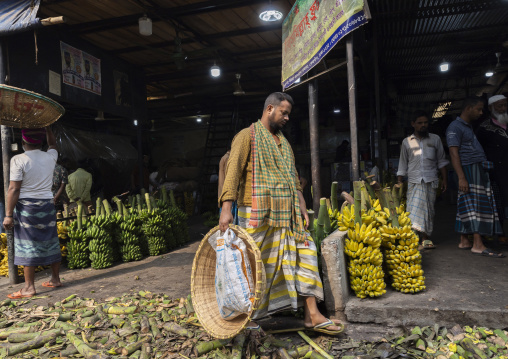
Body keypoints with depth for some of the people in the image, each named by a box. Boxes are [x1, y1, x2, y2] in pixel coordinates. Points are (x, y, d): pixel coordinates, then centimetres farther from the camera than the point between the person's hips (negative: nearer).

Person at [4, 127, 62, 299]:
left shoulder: (19, 160, -11)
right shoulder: (50, 157, 3)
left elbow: (14, 189, -13)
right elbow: (53, 143, 28)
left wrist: (8, 215, -10)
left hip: (26, 207, -5)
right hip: (47, 205, 5)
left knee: (28, 246, 0)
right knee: (51, 243, 12)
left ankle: (29, 287, 6)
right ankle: (55, 279, 23)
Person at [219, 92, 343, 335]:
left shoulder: (283, 142, 21)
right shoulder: (248, 136, -2)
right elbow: (233, 170, -12)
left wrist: (302, 206, 13)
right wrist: (226, 207, -21)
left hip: (287, 215, 7)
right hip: (258, 214, -7)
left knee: (304, 255, 4)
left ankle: (312, 316, 13)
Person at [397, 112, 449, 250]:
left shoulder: (435, 139, 11)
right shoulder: (407, 142, 9)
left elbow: (441, 161, 14)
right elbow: (403, 164, 11)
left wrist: (444, 179, 8)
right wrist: (399, 182, 6)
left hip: (431, 181, 1)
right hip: (414, 181, -1)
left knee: (428, 209, 0)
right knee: (414, 208, -9)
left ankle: (425, 239, 5)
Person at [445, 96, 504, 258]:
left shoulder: (469, 127, 23)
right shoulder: (455, 127, -7)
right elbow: (454, 153, -16)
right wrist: (461, 177, -23)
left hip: (479, 171, 9)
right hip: (469, 171, -9)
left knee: (467, 206, 7)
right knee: (475, 205, -12)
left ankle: (464, 241, 11)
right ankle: (478, 245, -12)